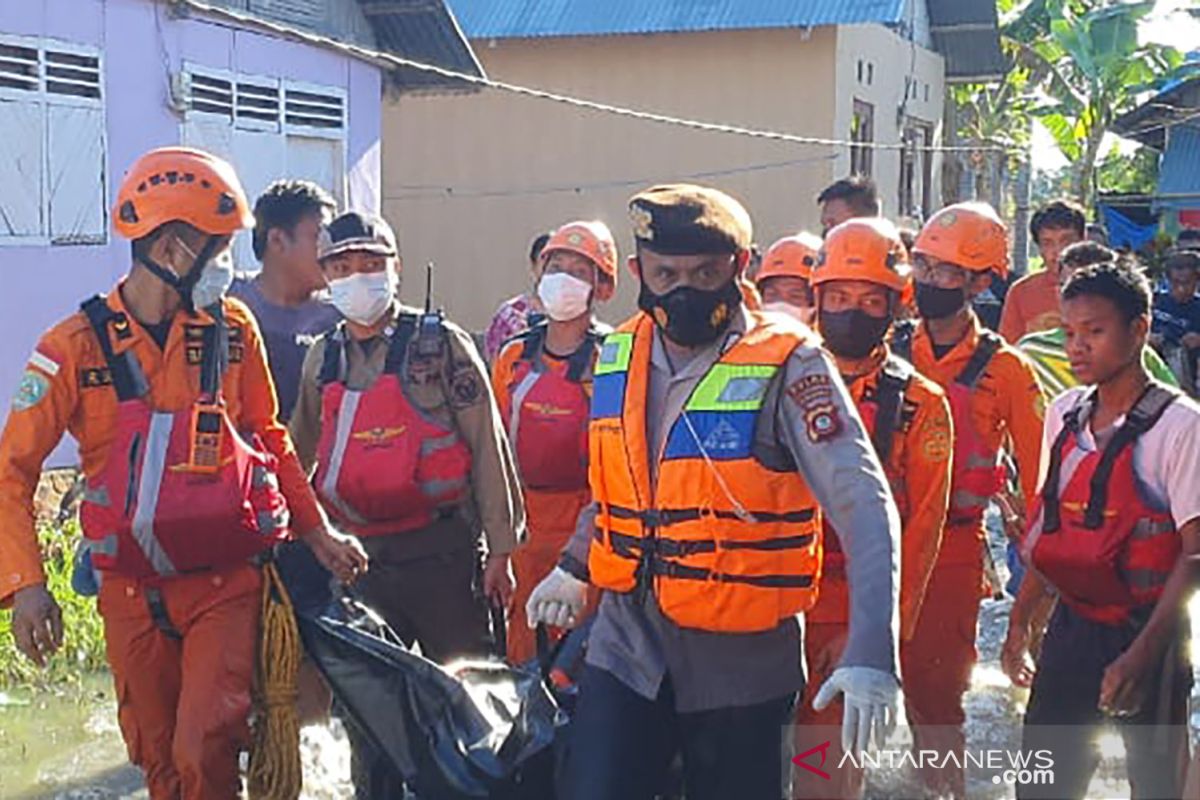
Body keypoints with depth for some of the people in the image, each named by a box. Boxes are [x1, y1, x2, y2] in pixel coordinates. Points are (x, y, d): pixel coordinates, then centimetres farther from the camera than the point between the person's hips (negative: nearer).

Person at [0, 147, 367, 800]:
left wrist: (317, 531, 8)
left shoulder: (233, 329, -1)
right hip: (132, 593, 0)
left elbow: (269, 439, 12)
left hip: (226, 582, 0)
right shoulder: (76, 346, -9)